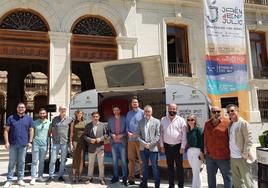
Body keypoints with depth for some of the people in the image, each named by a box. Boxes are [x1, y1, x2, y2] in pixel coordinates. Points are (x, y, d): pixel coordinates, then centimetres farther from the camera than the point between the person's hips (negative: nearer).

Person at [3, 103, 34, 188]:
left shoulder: (29, 118, 5)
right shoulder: (11, 118, 3)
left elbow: (31, 130, 6)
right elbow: (6, 130, 2)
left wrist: (30, 142, -1)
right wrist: (6, 142, -6)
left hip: (23, 144, 0)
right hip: (13, 144, 0)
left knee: (21, 162, 9)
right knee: (11, 162, 7)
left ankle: (20, 179, 20)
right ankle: (9, 180, 16)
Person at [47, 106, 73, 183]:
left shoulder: (69, 119, 0)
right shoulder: (55, 119, 4)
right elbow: (51, 128, 14)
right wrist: (52, 136, 7)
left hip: (65, 142, 0)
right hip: (55, 142, 0)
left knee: (63, 160, 8)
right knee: (53, 159, 0)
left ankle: (61, 176, 21)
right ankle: (51, 176, 12)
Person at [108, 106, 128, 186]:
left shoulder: (124, 119, 2)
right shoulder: (110, 119, 10)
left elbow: (127, 130, 1)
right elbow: (108, 130, 9)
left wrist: (122, 135, -14)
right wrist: (112, 135, -9)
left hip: (122, 142, -2)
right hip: (113, 142, 3)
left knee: (123, 160, -2)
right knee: (114, 160, 10)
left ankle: (124, 178, 6)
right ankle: (115, 176, 20)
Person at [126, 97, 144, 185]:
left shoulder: (142, 112, -1)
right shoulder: (129, 113, 16)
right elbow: (127, 124, 15)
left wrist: (137, 134, -14)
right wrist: (128, 132, -3)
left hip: (139, 139, -4)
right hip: (130, 139, 5)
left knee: (141, 159, 1)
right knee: (131, 159, 9)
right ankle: (131, 178, 18)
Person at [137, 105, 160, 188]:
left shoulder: (156, 121, 0)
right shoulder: (140, 122, 9)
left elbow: (158, 135, -5)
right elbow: (139, 134, 6)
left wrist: (150, 144, -13)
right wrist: (143, 143, -9)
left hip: (153, 148, -3)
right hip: (143, 148, 3)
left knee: (155, 167, 2)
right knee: (144, 167, 13)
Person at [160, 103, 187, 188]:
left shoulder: (181, 120, -4)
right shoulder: (163, 120, 3)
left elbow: (184, 134, -6)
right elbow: (161, 133, 6)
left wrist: (182, 147, -9)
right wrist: (161, 145, 3)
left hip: (178, 146, -2)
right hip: (167, 146, 3)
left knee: (179, 166, 4)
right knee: (170, 166, 13)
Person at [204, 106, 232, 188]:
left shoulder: (226, 123, -9)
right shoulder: (207, 123, 7)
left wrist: (231, 151, -6)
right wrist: (205, 148, 11)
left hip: (223, 156, -5)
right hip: (210, 156, 5)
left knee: (227, 176, 9)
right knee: (211, 176, 18)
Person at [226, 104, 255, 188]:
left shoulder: (243, 123, -10)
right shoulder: (230, 124, 10)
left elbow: (249, 140, -13)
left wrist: (244, 155, -15)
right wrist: (230, 152, 7)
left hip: (241, 158, -7)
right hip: (232, 157, 7)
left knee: (247, 181, 2)